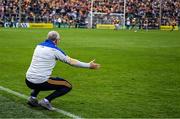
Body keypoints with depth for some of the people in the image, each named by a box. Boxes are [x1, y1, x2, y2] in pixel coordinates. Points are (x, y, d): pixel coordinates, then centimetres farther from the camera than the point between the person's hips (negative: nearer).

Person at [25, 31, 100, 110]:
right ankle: (46, 101, -6)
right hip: (40, 82, -7)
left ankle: (32, 98, 18)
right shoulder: (54, 50, -7)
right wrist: (89, 65, 7)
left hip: (28, 81, 7)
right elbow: (71, 62, -2)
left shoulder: (39, 46, 12)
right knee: (68, 86, 7)